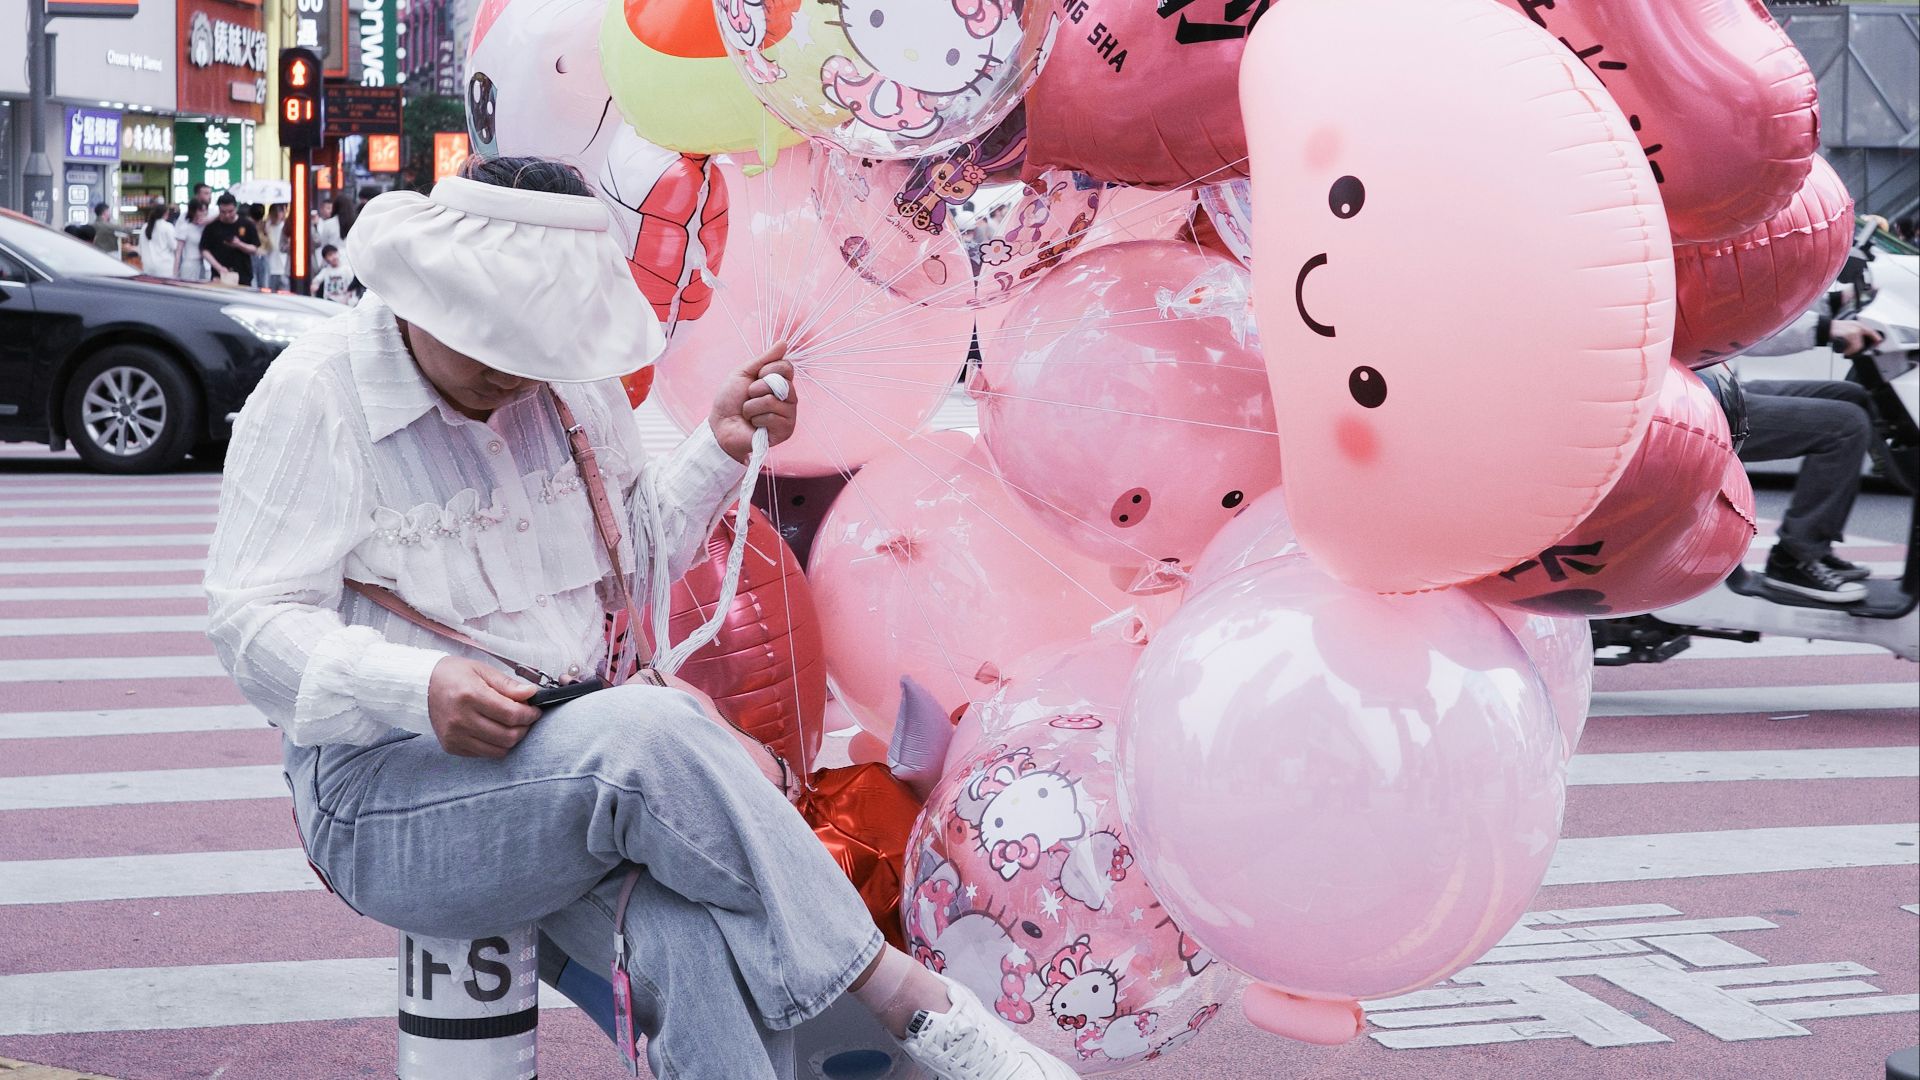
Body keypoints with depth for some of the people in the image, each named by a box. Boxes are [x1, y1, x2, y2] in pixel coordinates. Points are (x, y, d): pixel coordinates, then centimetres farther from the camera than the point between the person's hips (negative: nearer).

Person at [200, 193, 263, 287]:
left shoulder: (247, 225, 2)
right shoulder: (212, 227, 2)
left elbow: (254, 249, 4)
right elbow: (205, 250, 3)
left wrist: (239, 244, -16)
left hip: (243, 276, 0)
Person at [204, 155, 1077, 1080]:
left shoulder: (572, 379, 11)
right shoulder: (318, 392, -6)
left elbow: (633, 561, 22)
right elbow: (252, 620, -10)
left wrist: (717, 450, 6)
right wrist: (419, 687, -26)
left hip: (570, 748, 5)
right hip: (393, 785, -5)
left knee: (702, 947, -29)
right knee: (651, 731, -35)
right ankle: (899, 991, -24)